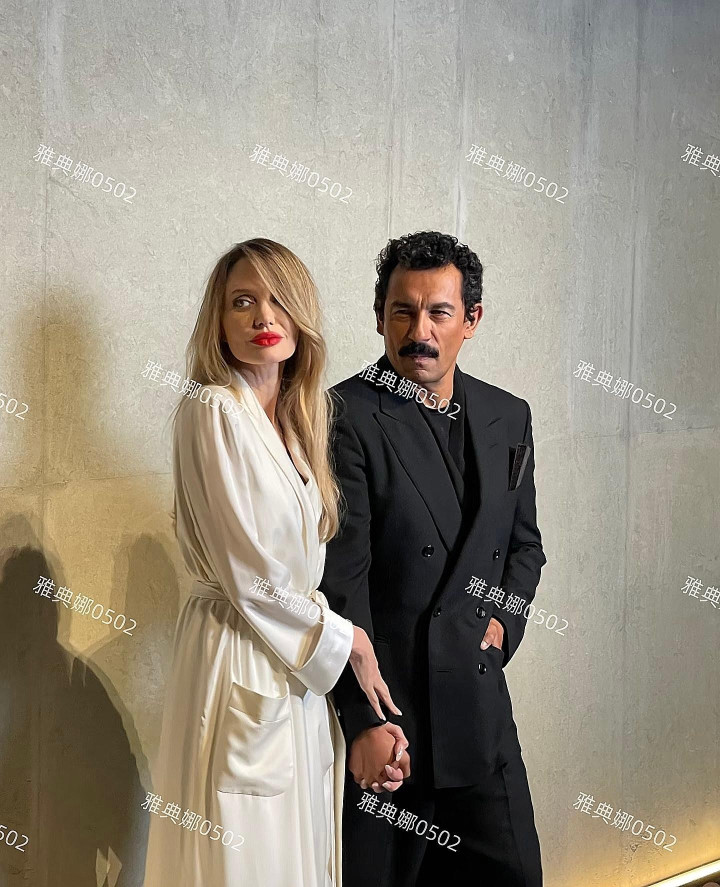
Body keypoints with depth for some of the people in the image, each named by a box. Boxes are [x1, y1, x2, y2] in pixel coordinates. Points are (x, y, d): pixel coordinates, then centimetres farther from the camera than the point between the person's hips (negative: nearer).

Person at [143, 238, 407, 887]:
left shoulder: (299, 419, 10)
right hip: (242, 668, -7)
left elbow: (313, 566, 8)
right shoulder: (212, 410, -12)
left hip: (305, 671, 7)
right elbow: (249, 577, -16)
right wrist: (345, 639, -3)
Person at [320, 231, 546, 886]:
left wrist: (503, 622, 2)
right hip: (388, 702, -5)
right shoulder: (347, 415, -11)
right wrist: (366, 717, -20)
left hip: (481, 704, 5)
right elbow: (342, 578, -16)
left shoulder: (508, 417, 8)